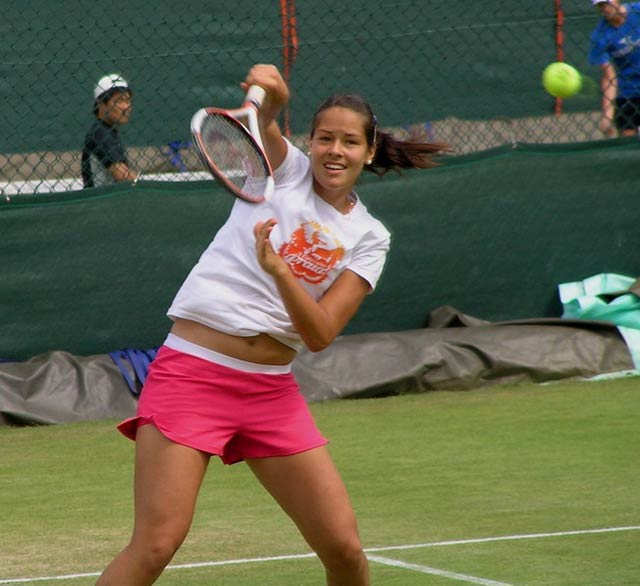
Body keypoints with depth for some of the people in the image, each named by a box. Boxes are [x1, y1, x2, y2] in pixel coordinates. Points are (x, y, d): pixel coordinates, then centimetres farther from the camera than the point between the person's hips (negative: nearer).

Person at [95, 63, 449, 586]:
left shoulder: (368, 238, 8)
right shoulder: (285, 168, 4)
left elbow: (320, 334, -5)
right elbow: (263, 123, -19)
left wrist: (276, 268, -22)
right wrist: (272, 96, -42)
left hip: (272, 389, 4)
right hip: (192, 372, -4)